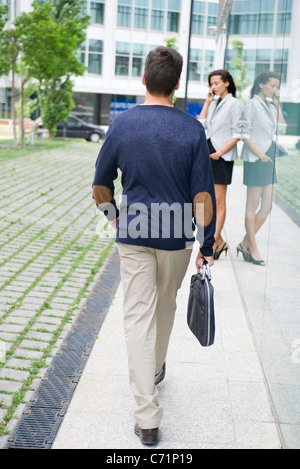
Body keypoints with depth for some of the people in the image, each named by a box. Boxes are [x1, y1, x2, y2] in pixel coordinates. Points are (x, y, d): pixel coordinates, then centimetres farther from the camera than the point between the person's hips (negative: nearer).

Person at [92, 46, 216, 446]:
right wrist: (206, 245, -1)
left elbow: (101, 186, 3)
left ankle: (147, 418, -1)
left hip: (133, 234, 0)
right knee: (165, 306, 22)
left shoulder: (122, 124, -5)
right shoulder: (192, 129, -9)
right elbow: (203, 194, -10)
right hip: (177, 236, 1)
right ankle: (156, 370, 46)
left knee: (138, 315, 1)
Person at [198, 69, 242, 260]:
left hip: (223, 156, -7)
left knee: (219, 202, -2)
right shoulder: (214, 103, 14)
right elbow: (201, 123, 7)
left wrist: (220, 152, -17)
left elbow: (237, 135, -10)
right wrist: (208, 101, 8)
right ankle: (220, 241, 17)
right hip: (208, 153, 7)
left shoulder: (234, 104, -6)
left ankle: (214, 243, 4)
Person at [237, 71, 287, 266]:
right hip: (255, 159, -8)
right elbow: (245, 134, -11)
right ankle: (253, 248, 8)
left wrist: (278, 105, 7)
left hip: (269, 158, 8)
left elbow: (281, 129, 9)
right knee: (253, 206, 0)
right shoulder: (252, 104, -6)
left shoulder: (270, 106, 15)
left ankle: (245, 244, 17)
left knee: (267, 206, 7)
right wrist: (259, 153, -15)